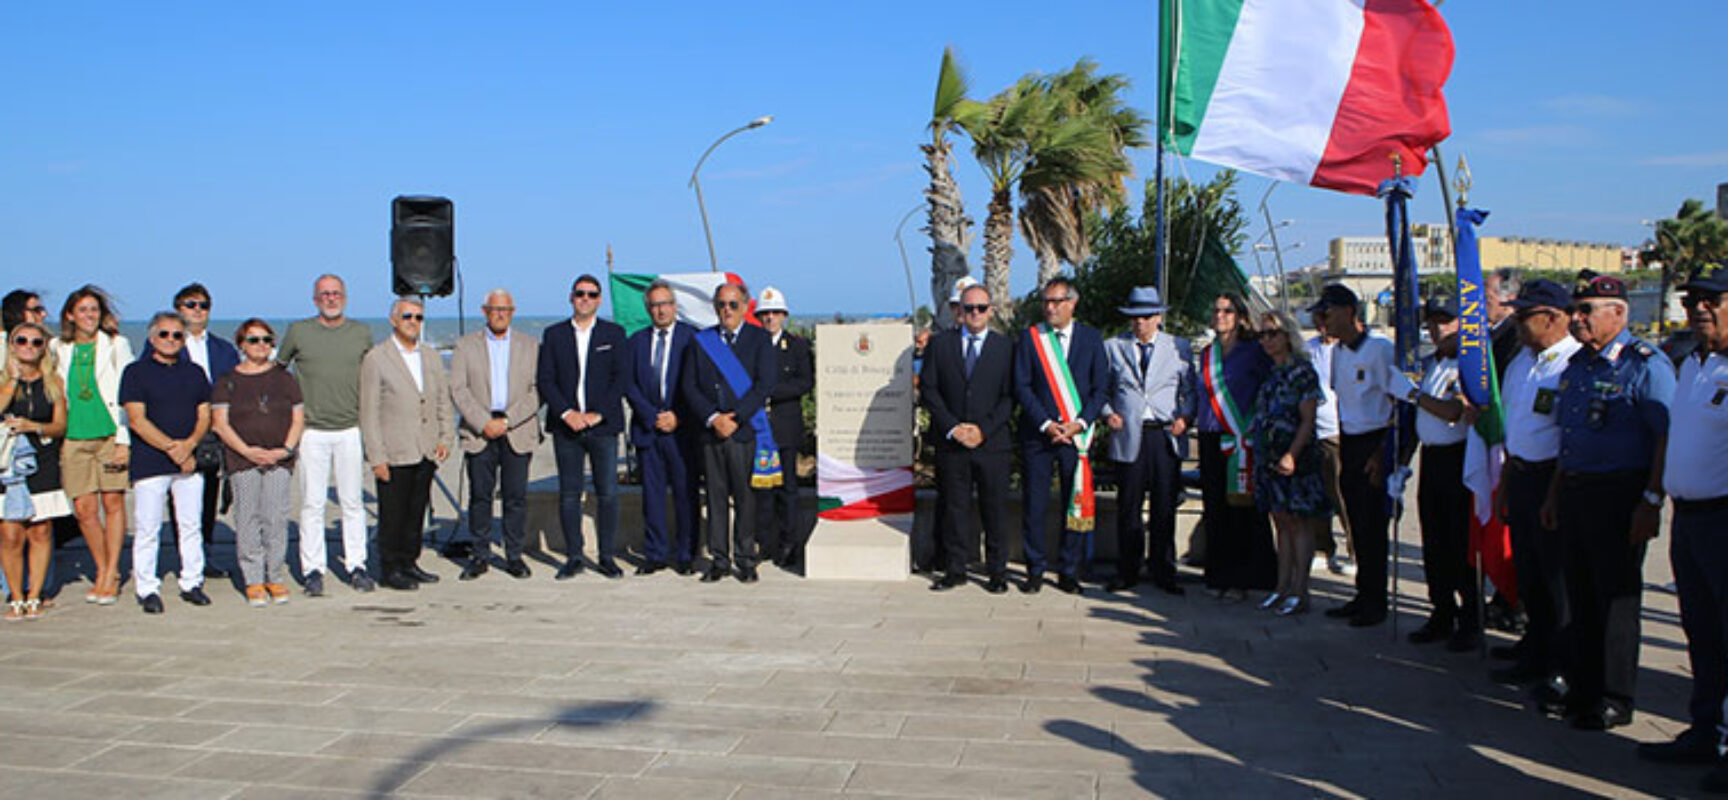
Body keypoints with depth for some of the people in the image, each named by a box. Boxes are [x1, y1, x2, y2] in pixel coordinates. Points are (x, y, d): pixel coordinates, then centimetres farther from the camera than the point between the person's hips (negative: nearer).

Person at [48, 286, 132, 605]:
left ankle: (111, 576, 7)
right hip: (74, 438, 2)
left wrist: (124, 440, -7)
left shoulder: (116, 345, 3)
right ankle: (102, 572, 17)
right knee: (84, 509, 0)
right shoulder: (57, 348, 11)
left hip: (110, 435, -2)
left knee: (113, 503, -2)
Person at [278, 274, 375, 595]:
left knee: (352, 502, 4)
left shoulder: (362, 333, 7)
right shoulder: (298, 331, 3)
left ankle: (356, 565, 12)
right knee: (312, 503, 0)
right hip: (312, 432, -1)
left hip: (350, 430, 1)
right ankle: (312, 569, 7)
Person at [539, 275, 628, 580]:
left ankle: (606, 557, 7)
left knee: (608, 494, -2)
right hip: (566, 427, 1)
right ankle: (573, 557, 11)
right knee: (569, 494, 3)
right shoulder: (553, 334, 9)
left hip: (603, 426, -1)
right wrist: (567, 413, -9)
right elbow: (545, 380, 4)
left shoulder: (614, 333, 7)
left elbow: (620, 379, 1)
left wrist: (597, 414, -9)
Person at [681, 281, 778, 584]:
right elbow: (688, 385, 6)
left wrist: (735, 418, -11)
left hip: (745, 431, -2)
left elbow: (764, 384, -4)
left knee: (745, 496, 0)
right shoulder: (701, 341, 12)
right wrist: (712, 418, -8)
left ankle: (745, 560, 9)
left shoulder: (759, 339, 5)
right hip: (710, 433, 2)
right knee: (715, 496, 4)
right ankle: (719, 560, 12)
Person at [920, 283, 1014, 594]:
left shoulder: (1006, 347, 5)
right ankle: (955, 570, 15)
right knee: (954, 508, 6)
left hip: (992, 442, -1)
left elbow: (1010, 396, 1)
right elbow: (928, 390, 3)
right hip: (951, 442, 1)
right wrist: (952, 427, -7)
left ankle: (997, 572, 13)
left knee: (995, 509, 3)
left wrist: (983, 429, -10)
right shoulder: (939, 344, 8)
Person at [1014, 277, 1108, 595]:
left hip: (1077, 432, 1)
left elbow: (1101, 388, 4)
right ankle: (1035, 570, 12)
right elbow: (1021, 387, -1)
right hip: (1037, 432, 0)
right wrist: (1046, 424, -10)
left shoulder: (1091, 338, 7)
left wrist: (1080, 423, -9)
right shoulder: (1029, 337, 4)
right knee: (1034, 503, 1)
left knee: (1076, 503, 2)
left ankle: (1069, 571, 14)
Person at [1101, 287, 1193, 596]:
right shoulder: (1113, 347, 11)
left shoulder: (1179, 347, 11)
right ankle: (1127, 572, 13)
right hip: (1129, 437, 0)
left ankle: (1164, 573, 14)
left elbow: (1191, 389, 11)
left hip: (1167, 436, 0)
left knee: (1165, 508, 3)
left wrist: (1185, 416, -5)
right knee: (1128, 508, 3)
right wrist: (1107, 413, -2)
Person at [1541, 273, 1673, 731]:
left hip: (1620, 495, -8)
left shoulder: (1645, 364, -10)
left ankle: (1615, 700, 10)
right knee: (1580, 594, 13)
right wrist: (1556, 492, 20)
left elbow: (1669, 437, -15)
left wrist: (1651, 502, -19)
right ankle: (1582, 687, 25)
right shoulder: (1577, 364, 14)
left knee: (1616, 597, 0)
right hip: (1575, 491, 8)